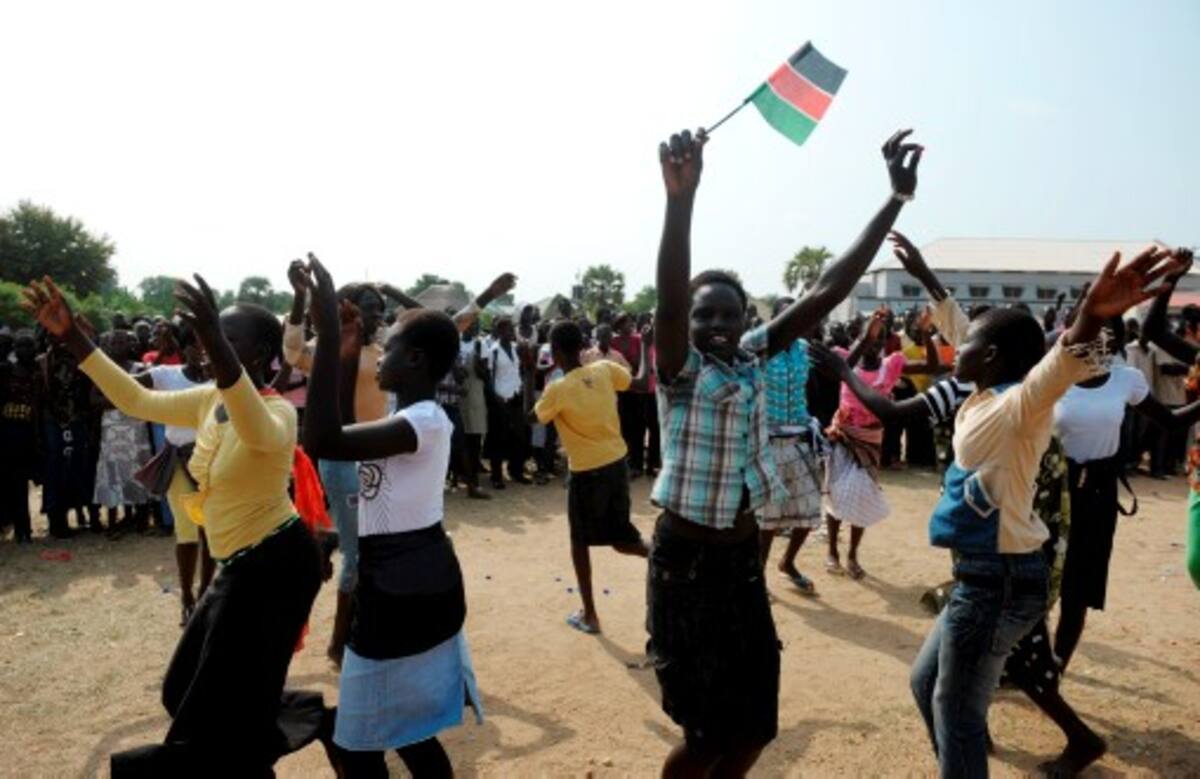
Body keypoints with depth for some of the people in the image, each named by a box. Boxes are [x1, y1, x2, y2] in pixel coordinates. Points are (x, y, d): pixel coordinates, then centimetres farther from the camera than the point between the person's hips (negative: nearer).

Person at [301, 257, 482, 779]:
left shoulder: (425, 421, -23)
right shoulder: (414, 417, 8)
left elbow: (322, 442, -35)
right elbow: (349, 438, 21)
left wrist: (328, 335, -34)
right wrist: (345, 359, 11)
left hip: (404, 597, -10)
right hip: (408, 590, 10)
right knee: (409, 734, 23)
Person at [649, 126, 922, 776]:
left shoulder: (754, 358, 2)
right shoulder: (680, 368, -13)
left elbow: (826, 292, -3)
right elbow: (668, 300, -33)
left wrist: (897, 196, -7)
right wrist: (681, 197, -49)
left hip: (744, 557, 6)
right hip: (686, 563, -5)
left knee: (754, 725, 14)